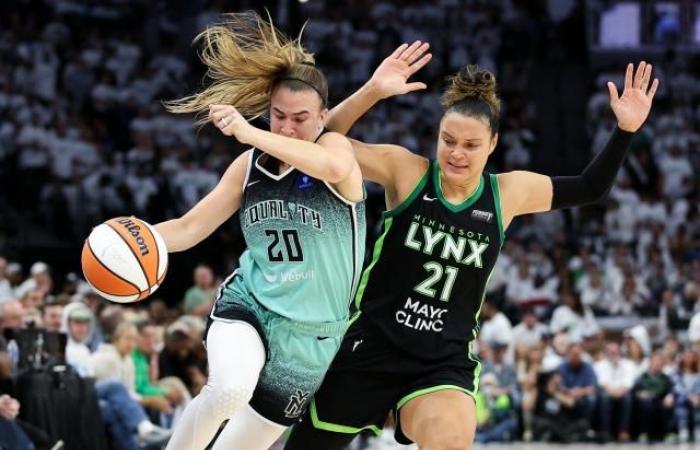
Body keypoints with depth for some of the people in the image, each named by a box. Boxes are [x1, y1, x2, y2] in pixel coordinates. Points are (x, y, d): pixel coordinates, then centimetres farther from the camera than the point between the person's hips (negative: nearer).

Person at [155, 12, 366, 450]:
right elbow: (189, 228, 5)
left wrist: (250, 133, -41)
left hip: (308, 338, -1)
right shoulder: (250, 167, 0)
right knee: (230, 388, -34)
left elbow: (336, 167, -38)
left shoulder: (334, 146, -11)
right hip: (247, 303, 1)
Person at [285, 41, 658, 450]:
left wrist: (625, 129, 0)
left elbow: (589, 189, 12)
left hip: (446, 363, 1)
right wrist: (373, 91, -29)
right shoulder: (406, 171, -9)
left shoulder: (508, 193, 0)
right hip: (370, 349, -1)